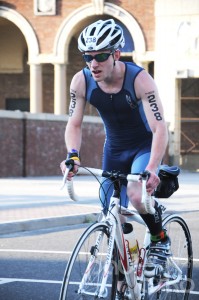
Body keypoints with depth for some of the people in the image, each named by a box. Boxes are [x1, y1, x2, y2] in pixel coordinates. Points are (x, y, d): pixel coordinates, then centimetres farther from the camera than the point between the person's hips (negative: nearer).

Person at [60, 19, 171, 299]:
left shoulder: (139, 79, -29)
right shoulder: (81, 81, -18)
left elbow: (160, 129, -33)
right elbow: (74, 124, -9)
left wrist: (152, 168, -46)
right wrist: (73, 155, -29)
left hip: (145, 146, -4)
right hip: (114, 149, 4)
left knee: (136, 194, -32)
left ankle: (160, 238, -3)